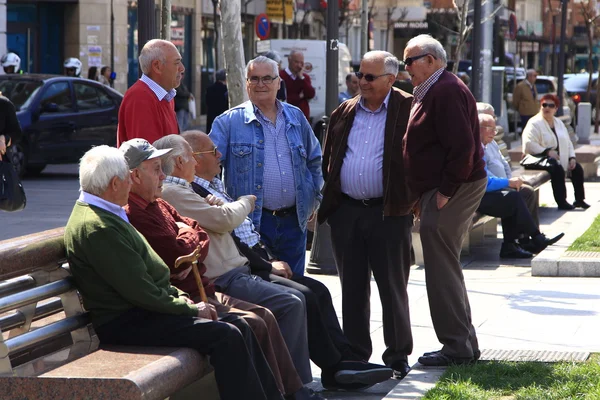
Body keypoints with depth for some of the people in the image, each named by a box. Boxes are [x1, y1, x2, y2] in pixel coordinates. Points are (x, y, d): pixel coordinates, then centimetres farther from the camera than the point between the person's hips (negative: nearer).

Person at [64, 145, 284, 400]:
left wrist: (179, 296, 7)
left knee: (239, 328, 3)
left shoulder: (106, 216, 15)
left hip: (140, 311, 10)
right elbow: (141, 292, -21)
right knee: (226, 336, -20)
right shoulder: (96, 228, -20)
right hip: (125, 325, -10)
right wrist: (191, 308, -11)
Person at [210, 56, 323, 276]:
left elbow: (314, 161, 23)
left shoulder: (296, 118, 12)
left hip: (293, 221, 4)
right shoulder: (229, 122, -1)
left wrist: (313, 199, 16)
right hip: (252, 223, -4)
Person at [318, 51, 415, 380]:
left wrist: (416, 198, -6)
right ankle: (355, 354, 18)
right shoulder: (344, 113, 11)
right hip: (346, 212, 5)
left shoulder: (407, 110, -4)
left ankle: (398, 355, 12)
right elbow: (328, 160, 16)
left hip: (389, 213, -5)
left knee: (393, 287, 3)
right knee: (352, 288, 10)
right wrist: (327, 202, 10)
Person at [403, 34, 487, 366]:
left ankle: (457, 348, -3)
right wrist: (422, 196, 18)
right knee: (445, 268, 15)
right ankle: (463, 345, 22)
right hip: (438, 191, 11)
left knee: (443, 271, -8)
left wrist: (446, 191, -21)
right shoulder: (431, 92, 19)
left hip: (452, 191, -11)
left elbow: (462, 147, -24)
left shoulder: (447, 92, -16)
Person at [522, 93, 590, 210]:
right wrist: (547, 152, -26)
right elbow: (529, 144, -20)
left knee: (577, 168, -6)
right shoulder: (534, 124, -9)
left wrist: (572, 157, 0)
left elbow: (568, 143, 17)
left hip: (561, 158, 8)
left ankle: (579, 199, 6)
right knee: (557, 168, -33)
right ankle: (561, 202, -29)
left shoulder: (559, 123, 16)